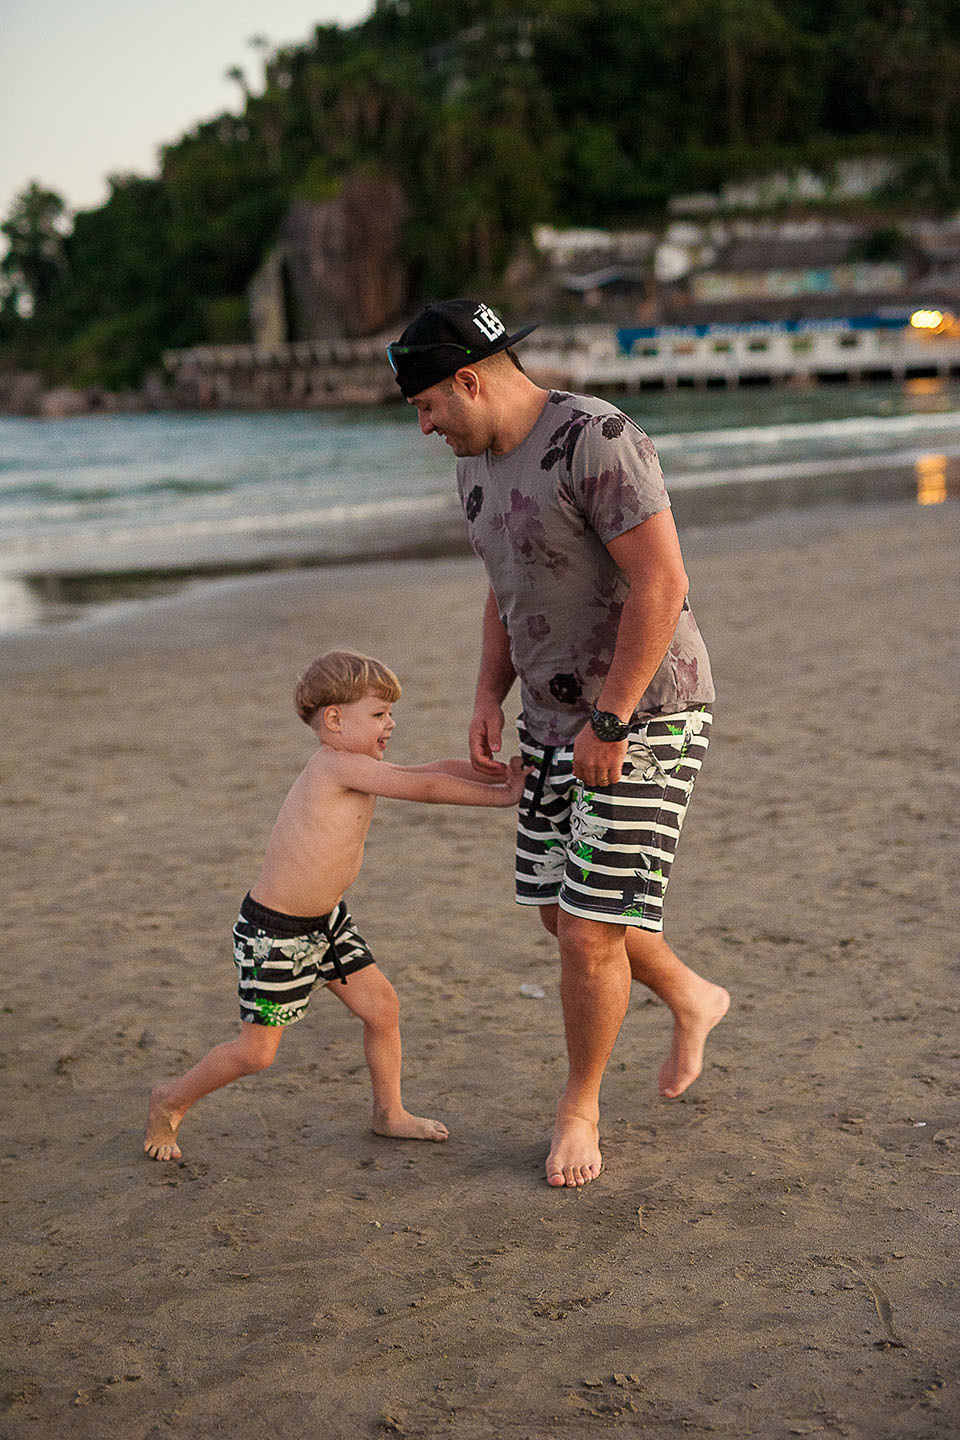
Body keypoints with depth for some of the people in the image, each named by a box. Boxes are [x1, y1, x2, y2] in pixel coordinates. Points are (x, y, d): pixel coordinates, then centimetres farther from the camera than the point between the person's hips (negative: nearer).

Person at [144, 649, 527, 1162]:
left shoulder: (352, 768, 2)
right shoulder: (338, 765, -25)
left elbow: (435, 769, 3)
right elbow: (427, 787, -26)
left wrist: (507, 771, -6)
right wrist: (501, 795, -19)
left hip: (325, 921, 9)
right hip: (274, 932, -9)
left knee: (381, 1005, 9)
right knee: (256, 1051, 2)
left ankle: (389, 1112, 28)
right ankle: (171, 1100, 25)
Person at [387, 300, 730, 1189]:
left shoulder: (595, 441, -21)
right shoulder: (479, 465, 8)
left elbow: (662, 585, -25)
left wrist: (609, 722, -23)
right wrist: (489, 699, 9)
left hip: (643, 717, -9)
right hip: (558, 720, 9)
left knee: (590, 933, -7)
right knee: (560, 910, 16)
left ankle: (579, 1108, 18)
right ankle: (692, 1001, 43)